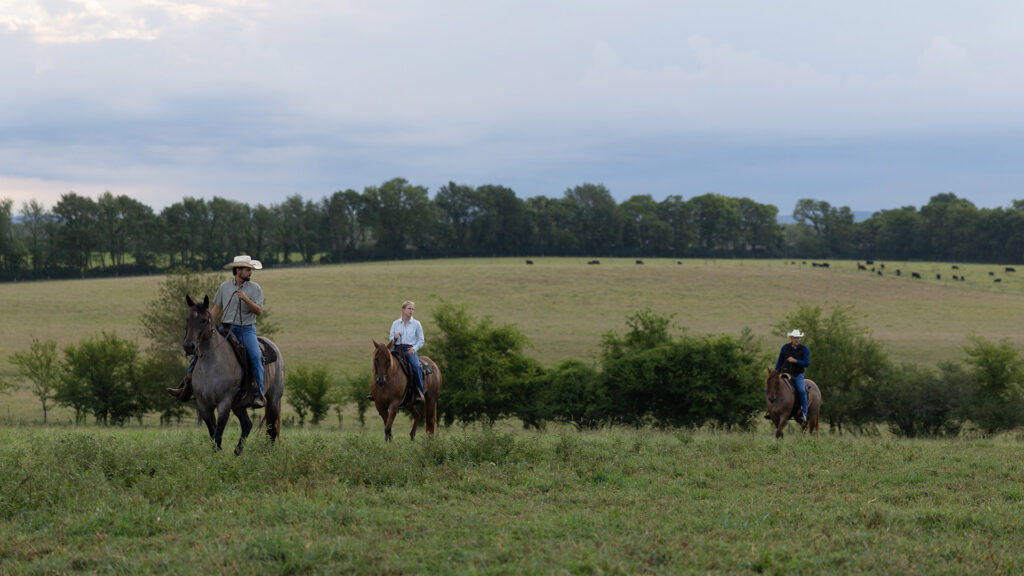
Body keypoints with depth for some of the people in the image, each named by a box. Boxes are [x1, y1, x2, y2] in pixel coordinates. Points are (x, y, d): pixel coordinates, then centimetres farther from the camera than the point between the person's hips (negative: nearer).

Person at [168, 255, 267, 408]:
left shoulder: (255, 289, 0)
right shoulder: (224, 287, 9)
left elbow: (259, 311, -9)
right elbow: (216, 309, 14)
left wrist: (246, 299, -23)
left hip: (246, 330, -3)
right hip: (226, 329, 3)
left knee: (255, 356, -28)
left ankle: (259, 394, -25)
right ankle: (187, 385, -1)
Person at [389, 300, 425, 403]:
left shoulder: (416, 324, 7)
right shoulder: (395, 324, 12)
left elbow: (421, 340, 7)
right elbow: (391, 339, 14)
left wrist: (414, 348, -11)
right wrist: (394, 338, -10)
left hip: (410, 350, -2)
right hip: (396, 349, 2)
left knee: (416, 366, -30)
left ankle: (420, 393, -23)